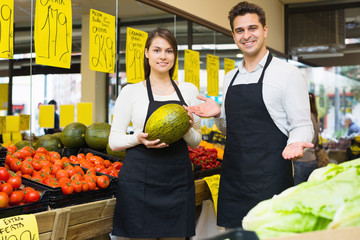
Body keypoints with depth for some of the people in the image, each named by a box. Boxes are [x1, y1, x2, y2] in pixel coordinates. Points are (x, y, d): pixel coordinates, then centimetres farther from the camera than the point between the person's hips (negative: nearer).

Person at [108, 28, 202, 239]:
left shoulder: (189, 90, 10)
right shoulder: (131, 91, 2)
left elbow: (196, 142, 15)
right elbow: (114, 141, 3)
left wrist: (187, 129, -7)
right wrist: (138, 138, -16)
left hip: (178, 181, 3)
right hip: (140, 180, -2)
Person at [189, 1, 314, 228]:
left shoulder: (287, 73, -5)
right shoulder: (230, 78, 14)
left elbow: (302, 126, -7)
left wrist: (295, 144, -28)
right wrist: (218, 114, 1)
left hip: (269, 180, -6)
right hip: (232, 176, 6)